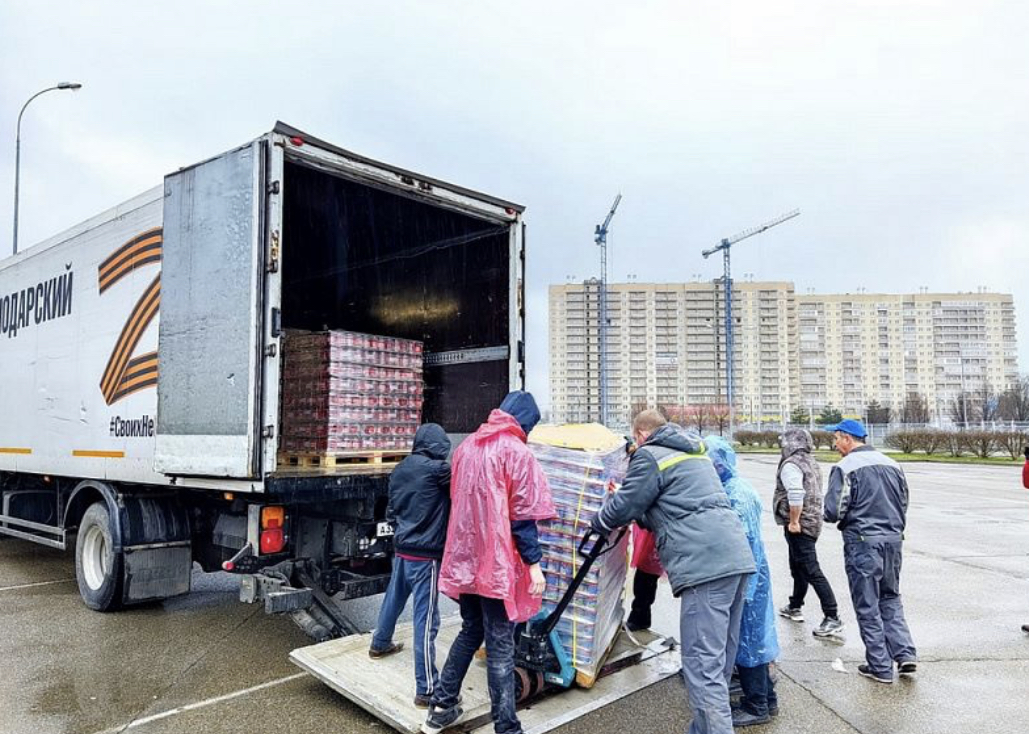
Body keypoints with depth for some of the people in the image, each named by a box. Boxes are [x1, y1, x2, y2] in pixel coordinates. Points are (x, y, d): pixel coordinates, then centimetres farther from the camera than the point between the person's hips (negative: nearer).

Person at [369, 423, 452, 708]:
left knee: (393, 599, 28)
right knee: (426, 618, -6)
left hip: (401, 549, 8)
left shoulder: (400, 469, 7)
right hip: (425, 554, -8)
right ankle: (426, 689, -4)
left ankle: (380, 644, 51)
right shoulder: (436, 469, -17)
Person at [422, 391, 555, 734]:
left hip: (464, 559, 7)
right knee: (500, 646, 0)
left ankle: (442, 707, 27)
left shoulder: (466, 446, 10)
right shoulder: (516, 452, -11)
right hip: (497, 563, -7)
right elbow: (522, 514, -15)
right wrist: (534, 563, -11)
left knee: (470, 631, 22)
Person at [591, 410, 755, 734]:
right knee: (721, 657, 17)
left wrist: (598, 522, 21)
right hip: (737, 558, 10)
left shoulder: (649, 456, 0)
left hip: (704, 565, -10)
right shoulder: (695, 452, 27)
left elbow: (624, 507, 0)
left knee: (703, 664, -9)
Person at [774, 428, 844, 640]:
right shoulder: (810, 462, 15)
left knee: (811, 571, -10)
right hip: (813, 521, 10)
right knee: (798, 568, 22)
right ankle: (795, 608, 36)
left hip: (799, 525, -10)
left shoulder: (791, 464, -16)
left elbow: (796, 494, -28)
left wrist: (794, 521, -21)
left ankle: (832, 619, -11)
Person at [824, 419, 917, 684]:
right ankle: (905, 654, 12)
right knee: (891, 598, 21)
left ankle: (880, 667, 11)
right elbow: (904, 505, 14)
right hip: (894, 539, 6)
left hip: (862, 543, -6)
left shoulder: (846, 467, -12)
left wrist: (842, 520, 6)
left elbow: (833, 511, -16)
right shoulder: (892, 464, 9)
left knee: (868, 606, 5)